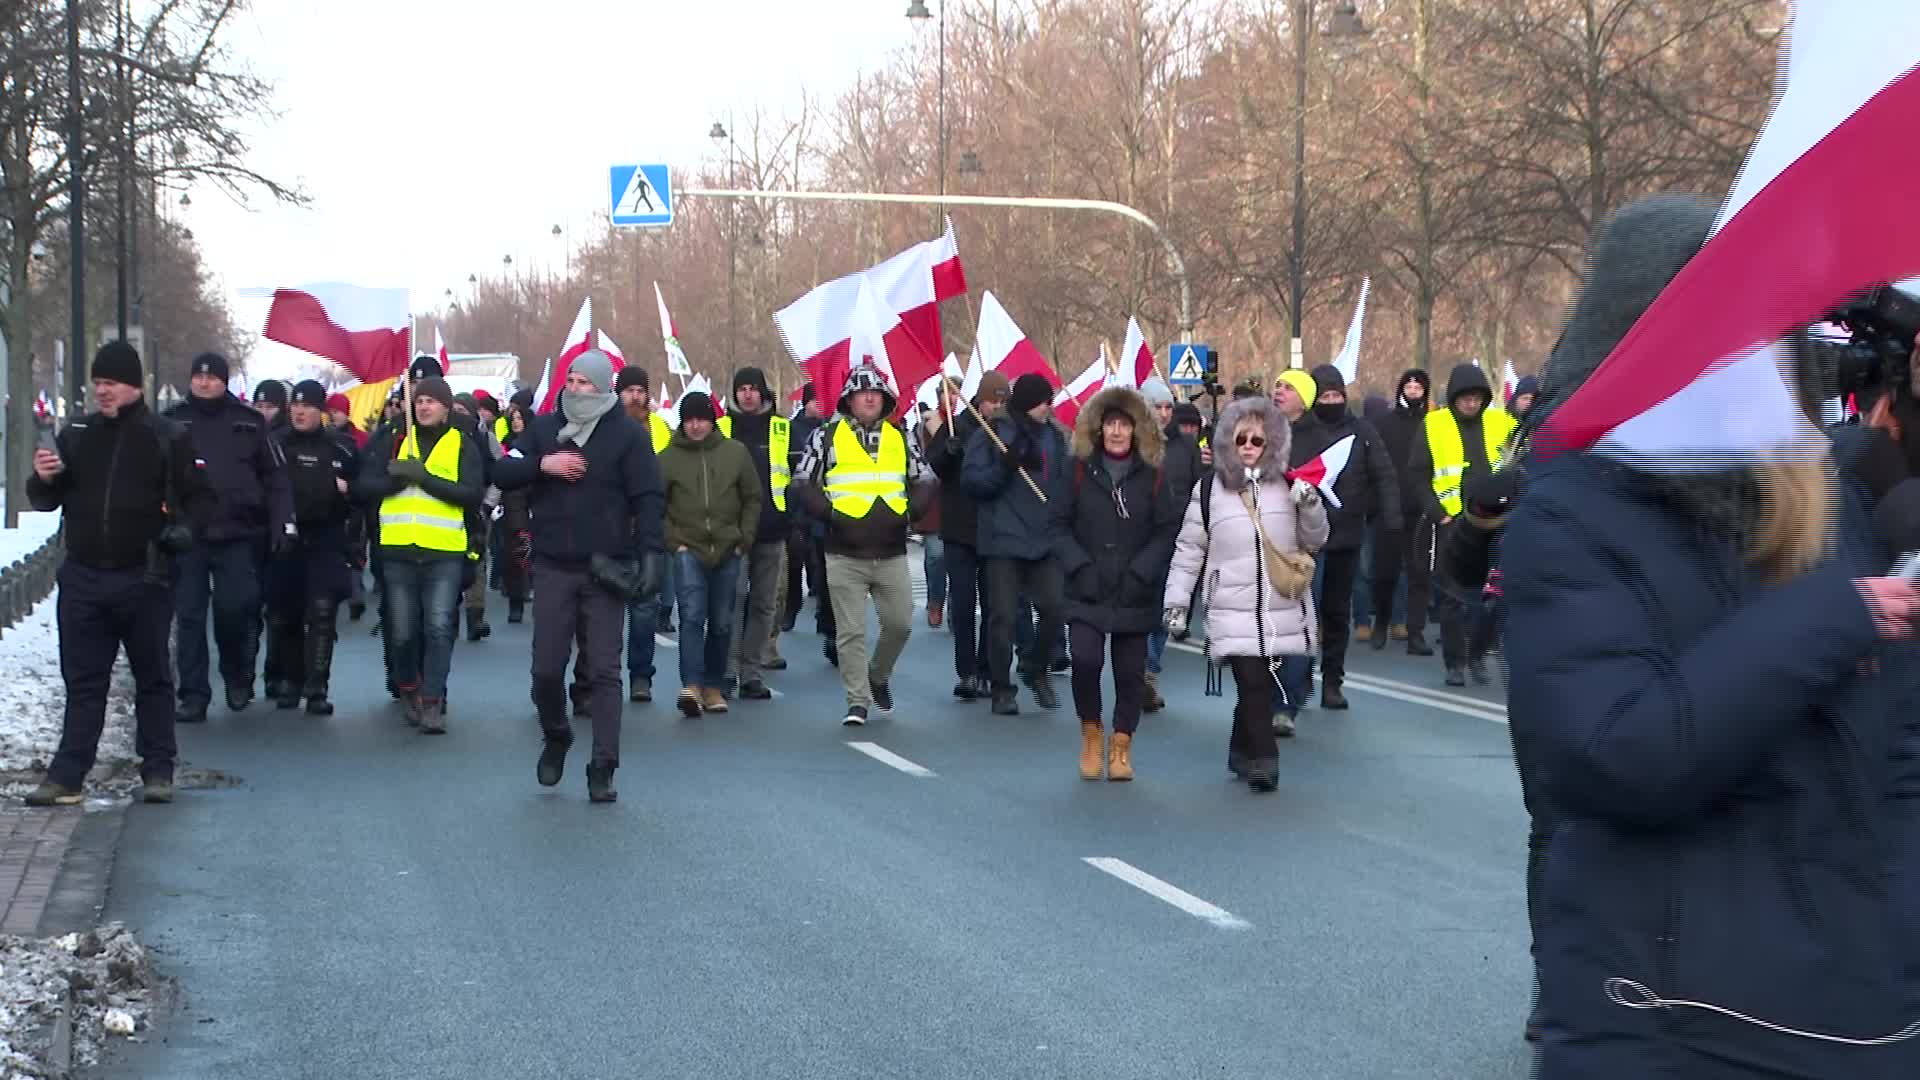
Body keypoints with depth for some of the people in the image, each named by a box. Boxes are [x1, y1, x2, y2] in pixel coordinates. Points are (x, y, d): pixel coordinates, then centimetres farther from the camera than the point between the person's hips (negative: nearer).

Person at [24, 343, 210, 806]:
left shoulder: (168, 437, -1)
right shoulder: (76, 434, 9)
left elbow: (199, 497, 2)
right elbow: (45, 501, 13)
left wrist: (184, 528, -16)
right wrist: (43, 479, -8)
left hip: (144, 579, -3)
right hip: (83, 579, 3)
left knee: (153, 677, 6)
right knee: (82, 680, 6)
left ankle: (158, 771, 14)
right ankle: (67, 774, 8)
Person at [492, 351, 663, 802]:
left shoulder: (627, 434, -2)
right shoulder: (543, 428, 8)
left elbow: (648, 498, -6)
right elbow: (501, 474, 4)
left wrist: (650, 552, -16)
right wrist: (542, 465, -13)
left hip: (605, 569, -3)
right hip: (553, 568, 3)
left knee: (604, 671, -2)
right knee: (546, 667, 3)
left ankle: (602, 769, 2)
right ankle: (555, 738, 31)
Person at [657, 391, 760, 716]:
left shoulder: (736, 452, 2)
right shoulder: (668, 457, -1)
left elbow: (753, 498, 9)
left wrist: (744, 539, 2)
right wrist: (672, 541, -6)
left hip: (727, 551, 2)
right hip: (688, 550, -2)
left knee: (721, 623, 9)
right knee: (692, 615, -18)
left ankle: (712, 686, 22)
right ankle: (691, 686, -25)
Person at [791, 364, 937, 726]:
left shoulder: (900, 438, 10)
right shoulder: (827, 436, 2)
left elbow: (927, 481, 16)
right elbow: (803, 483, 3)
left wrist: (908, 510, 0)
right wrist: (829, 512, -9)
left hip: (891, 555, 3)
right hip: (844, 556, -3)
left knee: (900, 623, 4)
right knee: (850, 631, -1)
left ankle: (878, 676, 30)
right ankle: (857, 701, 5)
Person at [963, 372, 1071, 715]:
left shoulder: (1054, 436, 12)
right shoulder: (991, 434, -1)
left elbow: (1066, 481, 20)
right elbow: (971, 480, -6)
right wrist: (1004, 468, -21)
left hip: (1045, 540, 4)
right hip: (1004, 539, -4)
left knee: (1054, 609, -5)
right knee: (1003, 616, -3)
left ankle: (1036, 670, 20)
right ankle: (1001, 688, 10)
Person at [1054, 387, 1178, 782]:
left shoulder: (1153, 474, 1)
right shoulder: (1080, 470, 2)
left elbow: (1168, 530, -1)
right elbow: (1060, 524, 2)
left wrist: (1142, 572, -11)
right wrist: (1079, 566, -10)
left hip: (1134, 595, 1)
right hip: (1086, 591, 0)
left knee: (1130, 671, 3)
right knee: (1085, 659, -16)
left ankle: (1121, 744, 21)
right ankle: (1091, 732, 8)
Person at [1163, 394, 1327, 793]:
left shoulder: (1288, 486, 6)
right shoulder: (1209, 489, 2)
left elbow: (1314, 541, 10)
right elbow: (1189, 549, 8)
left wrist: (1310, 505, -8)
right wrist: (1176, 599, 5)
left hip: (1282, 610, 2)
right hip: (1233, 610, -2)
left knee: (1262, 686, 7)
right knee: (1253, 685, -12)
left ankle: (1244, 755, 25)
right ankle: (1261, 761, -5)